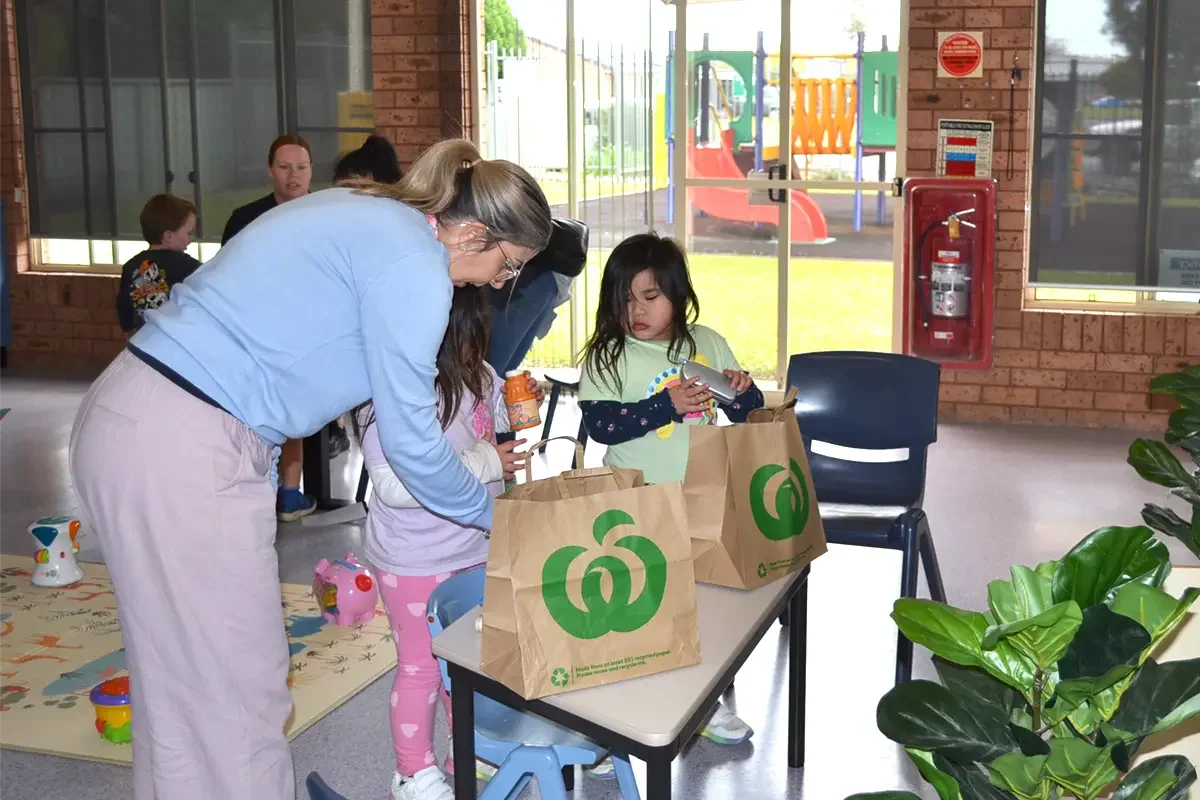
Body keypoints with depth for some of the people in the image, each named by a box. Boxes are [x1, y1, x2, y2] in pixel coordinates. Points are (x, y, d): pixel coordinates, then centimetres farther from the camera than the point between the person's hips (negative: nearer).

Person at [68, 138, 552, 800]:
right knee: (232, 694, 1)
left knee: (180, 678, 18)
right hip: (184, 453, -10)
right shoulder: (412, 266, -12)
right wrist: (489, 511, 8)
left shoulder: (365, 213, 15)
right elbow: (408, 437, -9)